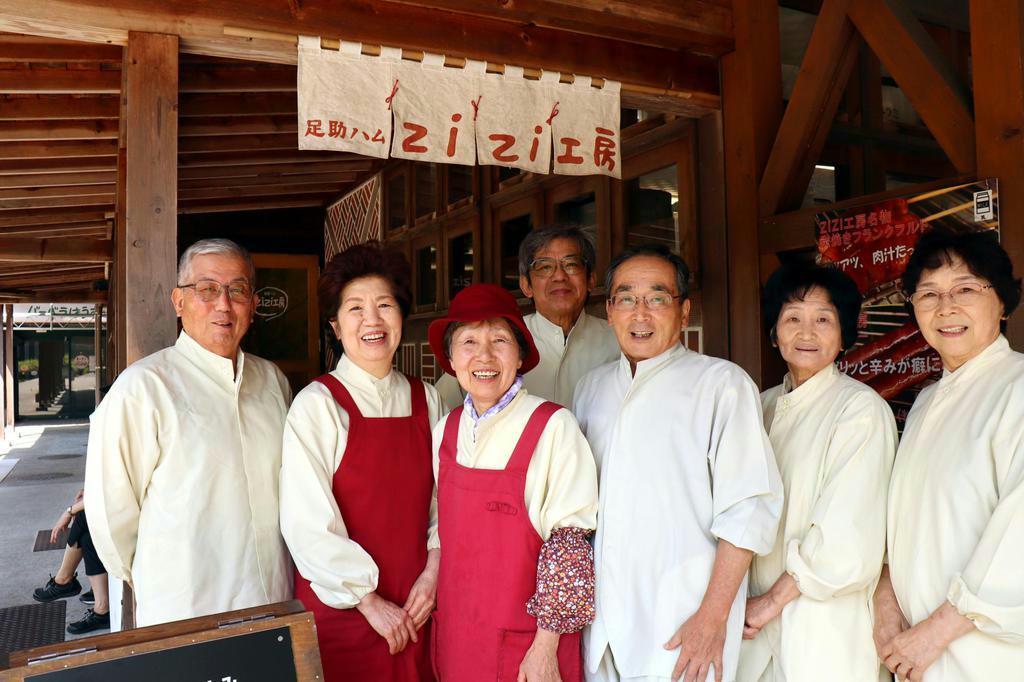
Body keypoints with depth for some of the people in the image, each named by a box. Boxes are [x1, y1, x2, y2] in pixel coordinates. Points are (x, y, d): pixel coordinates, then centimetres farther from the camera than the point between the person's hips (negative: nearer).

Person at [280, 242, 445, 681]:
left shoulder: (427, 400, 3)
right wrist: (369, 601, -11)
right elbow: (307, 523, -14)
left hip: (416, 611, 4)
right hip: (340, 609, -3)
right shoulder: (317, 404, -11)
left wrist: (433, 570, -7)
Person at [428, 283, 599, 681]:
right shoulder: (445, 431, 0)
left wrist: (546, 647, -12)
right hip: (454, 632, 4)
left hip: (527, 639, -4)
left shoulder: (553, 427, -16)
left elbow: (569, 543, -14)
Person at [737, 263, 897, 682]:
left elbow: (846, 542, -16)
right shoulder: (764, 406, 6)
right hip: (758, 621, 5)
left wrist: (773, 600, -9)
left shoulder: (862, 408, -12)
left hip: (827, 632, -5)